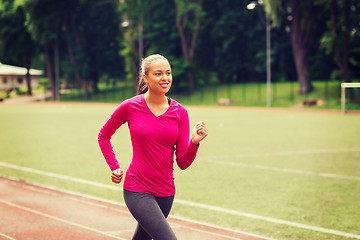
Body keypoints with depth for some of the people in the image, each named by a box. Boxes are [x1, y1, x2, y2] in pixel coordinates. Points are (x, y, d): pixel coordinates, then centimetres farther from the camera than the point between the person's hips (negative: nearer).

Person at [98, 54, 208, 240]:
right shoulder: (130, 107, -7)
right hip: (137, 190, -4)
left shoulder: (180, 112, 0)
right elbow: (104, 135, 11)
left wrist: (195, 142, -19)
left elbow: (183, 163, -1)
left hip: (166, 191, 4)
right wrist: (114, 168, 2)